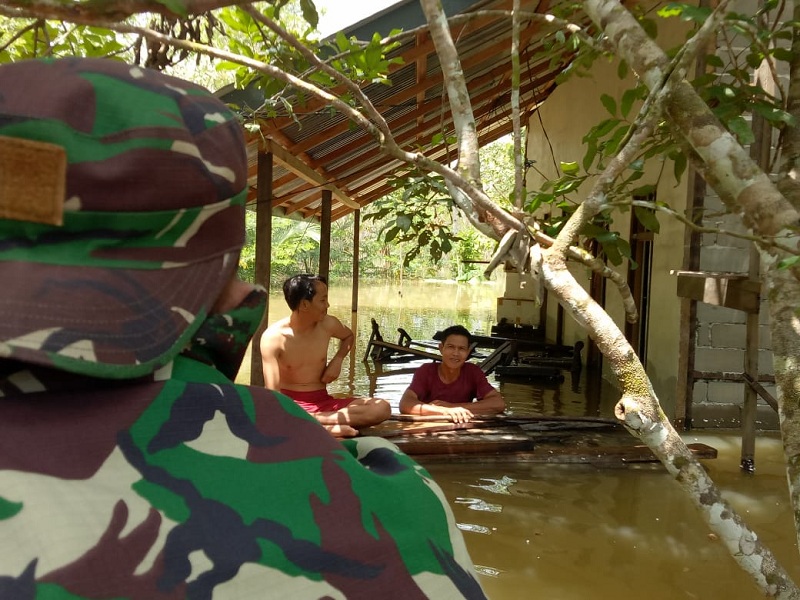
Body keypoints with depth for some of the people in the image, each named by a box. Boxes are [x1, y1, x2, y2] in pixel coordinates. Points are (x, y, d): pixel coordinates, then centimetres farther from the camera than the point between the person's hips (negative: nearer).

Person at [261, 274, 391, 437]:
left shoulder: (328, 324, -1)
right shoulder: (273, 337, -14)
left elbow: (348, 336, 24)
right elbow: (273, 392, -17)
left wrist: (337, 360, 4)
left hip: (323, 403, 5)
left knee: (382, 408, -20)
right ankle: (331, 428, -32)